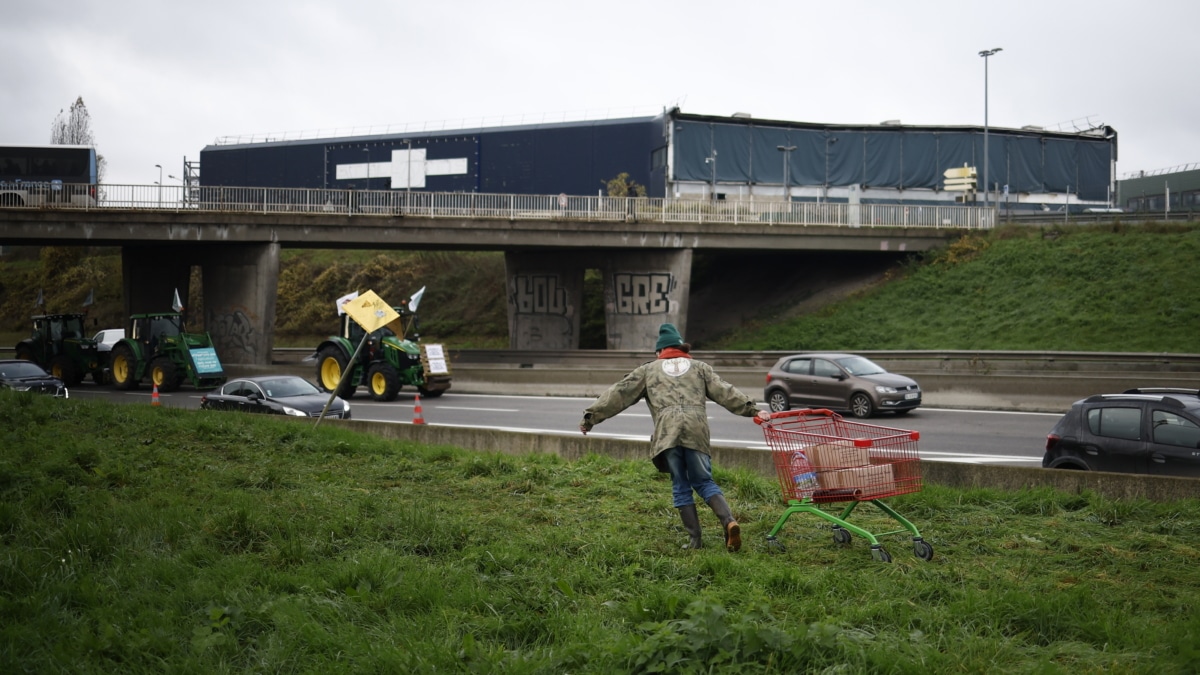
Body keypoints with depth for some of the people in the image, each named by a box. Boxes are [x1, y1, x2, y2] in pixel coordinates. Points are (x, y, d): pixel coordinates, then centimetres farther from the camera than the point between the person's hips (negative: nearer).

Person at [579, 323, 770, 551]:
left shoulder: (648, 370, 24)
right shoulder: (699, 368, 26)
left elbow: (618, 395, 21)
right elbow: (725, 392, 15)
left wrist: (591, 416, 24)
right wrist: (753, 410, 12)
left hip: (667, 430, -1)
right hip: (696, 428, 1)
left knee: (681, 485, 8)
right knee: (704, 481, 9)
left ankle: (694, 539, 2)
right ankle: (729, 521, -15)